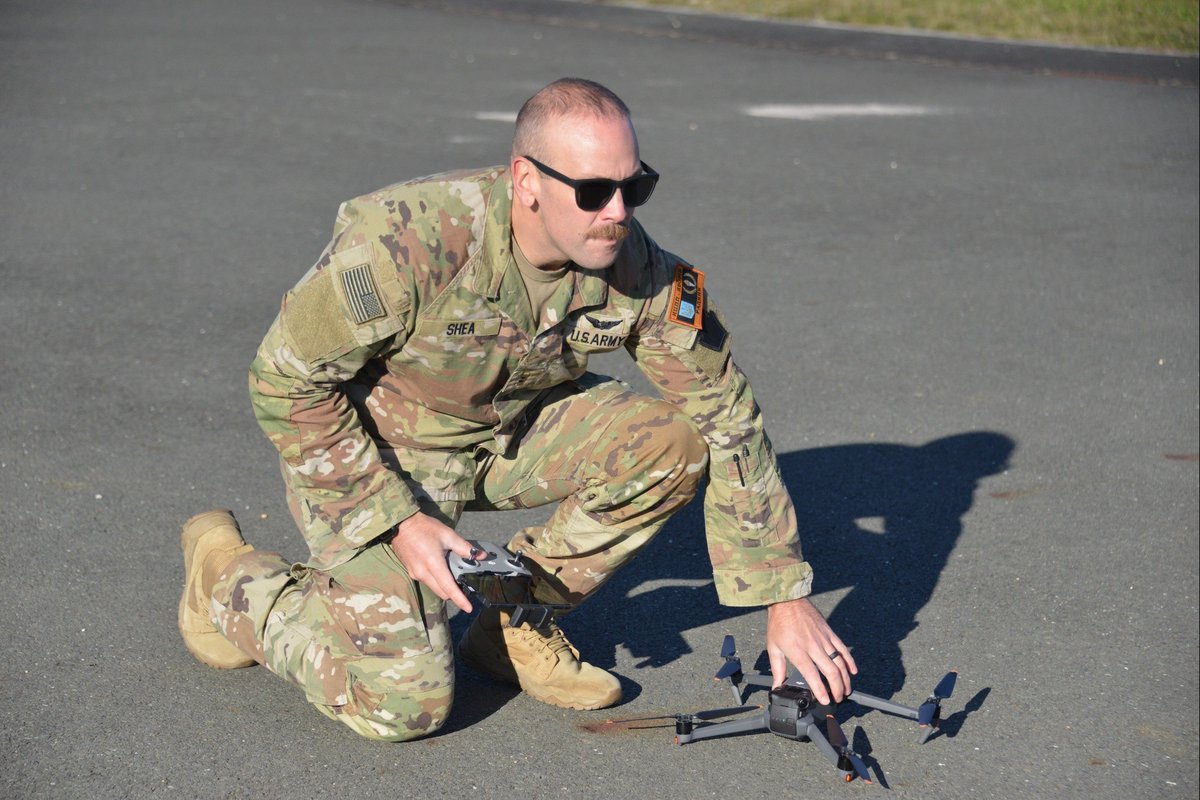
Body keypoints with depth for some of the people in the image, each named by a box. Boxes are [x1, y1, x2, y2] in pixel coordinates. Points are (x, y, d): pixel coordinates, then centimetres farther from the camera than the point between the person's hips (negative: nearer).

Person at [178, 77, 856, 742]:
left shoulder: (639, 269, -19)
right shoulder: (411, 240, -33)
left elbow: (729, 419, -12)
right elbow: (287, 380, -21)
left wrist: (787, 600, -13)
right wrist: (399, 522, -24)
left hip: (514, 427, 5)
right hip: (375, 449, -5)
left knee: (674, 444, -19)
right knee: (405, 702, -16)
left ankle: (517, 622, 2)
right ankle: (231, 575, 12)